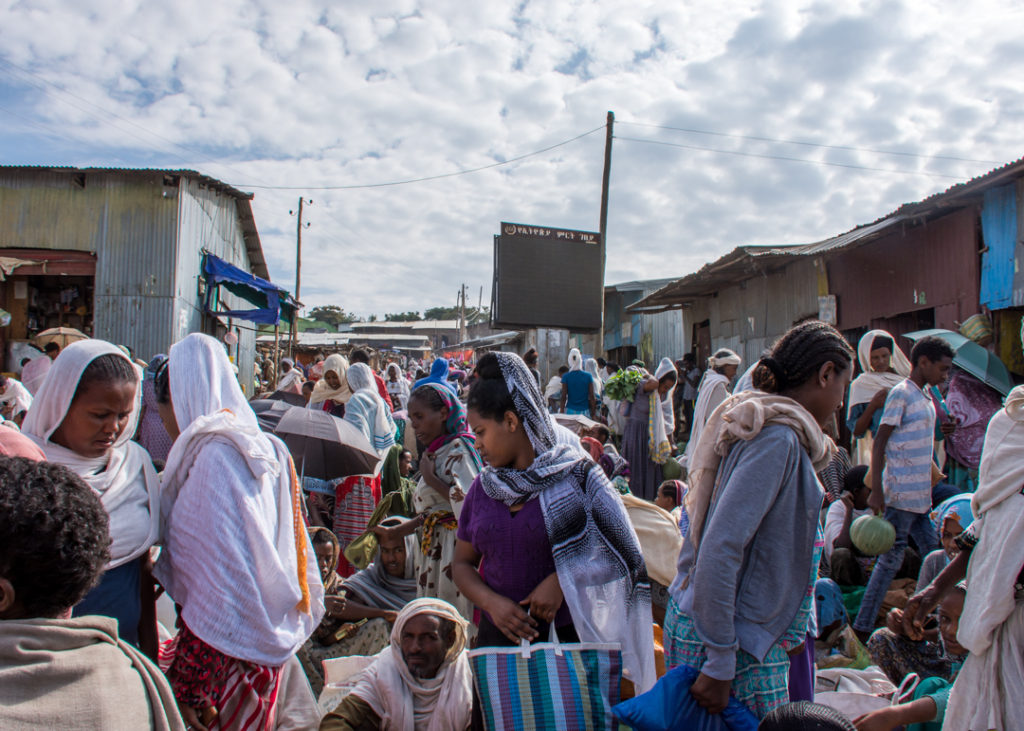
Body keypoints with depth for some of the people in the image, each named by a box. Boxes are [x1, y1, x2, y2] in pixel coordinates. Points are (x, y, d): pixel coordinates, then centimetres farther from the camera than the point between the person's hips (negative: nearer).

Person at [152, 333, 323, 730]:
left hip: (226, 646, -8)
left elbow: (219, 579, -21)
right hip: (267, 635, 9)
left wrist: (186, 687, -17)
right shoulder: (265, 451, 10)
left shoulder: (215, 456, -16)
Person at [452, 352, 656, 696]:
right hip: (501, 634, 4)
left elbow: (618, 547, -6)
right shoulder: (483, 487, 5)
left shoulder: (574, 473, -7)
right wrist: (491, 602, -8)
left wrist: (562, 580, -17)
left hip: (573, 630, -3)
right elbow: (462, 562, 11)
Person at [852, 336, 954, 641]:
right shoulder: (901, 393, -11)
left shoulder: (925, 397, 15)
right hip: (901, 493, -9)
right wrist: (876, 490, -20)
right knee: (892, 557, -4)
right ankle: (862, 627, 4)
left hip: (920, 494, 9)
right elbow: (879, 442, -15)